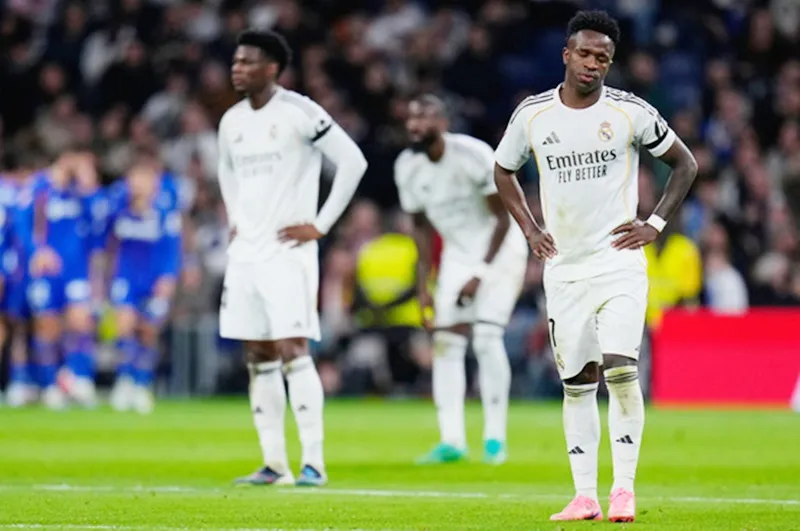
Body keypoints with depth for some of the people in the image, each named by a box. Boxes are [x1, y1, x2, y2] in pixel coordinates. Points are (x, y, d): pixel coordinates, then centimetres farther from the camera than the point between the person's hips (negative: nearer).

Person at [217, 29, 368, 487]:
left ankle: (313, 463, -9)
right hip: (245, 252, 7)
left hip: (287, 251, -7)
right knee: (259, 358, 6)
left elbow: (353, 161, -12)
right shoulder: (232, 121, 11)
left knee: (292, 351, -12)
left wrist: (320, 225, -11)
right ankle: (274, 464, 10)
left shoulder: (299, 113, -11)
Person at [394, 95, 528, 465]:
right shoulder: (408, 168, -7)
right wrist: (423, 287, 3)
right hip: (457, 254, 5)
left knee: (486, 338, -16)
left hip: (499, 250, -5)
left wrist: (480, 274, -18)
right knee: (446, 341, -5)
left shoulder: (474, 156, -25)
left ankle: (495, 437, -5)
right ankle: (451, 440, -3)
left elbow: (503, 217, -16)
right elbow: (421, 227, 6)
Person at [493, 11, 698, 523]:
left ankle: (624, 488, -7)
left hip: (619, 263, -3)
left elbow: (685, 163, 7)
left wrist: (656, 224, -1)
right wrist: (530, 230, 9)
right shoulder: (532, 114, 1)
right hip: (564, 268, 3)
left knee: (621, 372, -16)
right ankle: (585, 496, 9)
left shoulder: (631, 112, -5)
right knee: (577, 381, 5)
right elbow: (504, 171, 19)